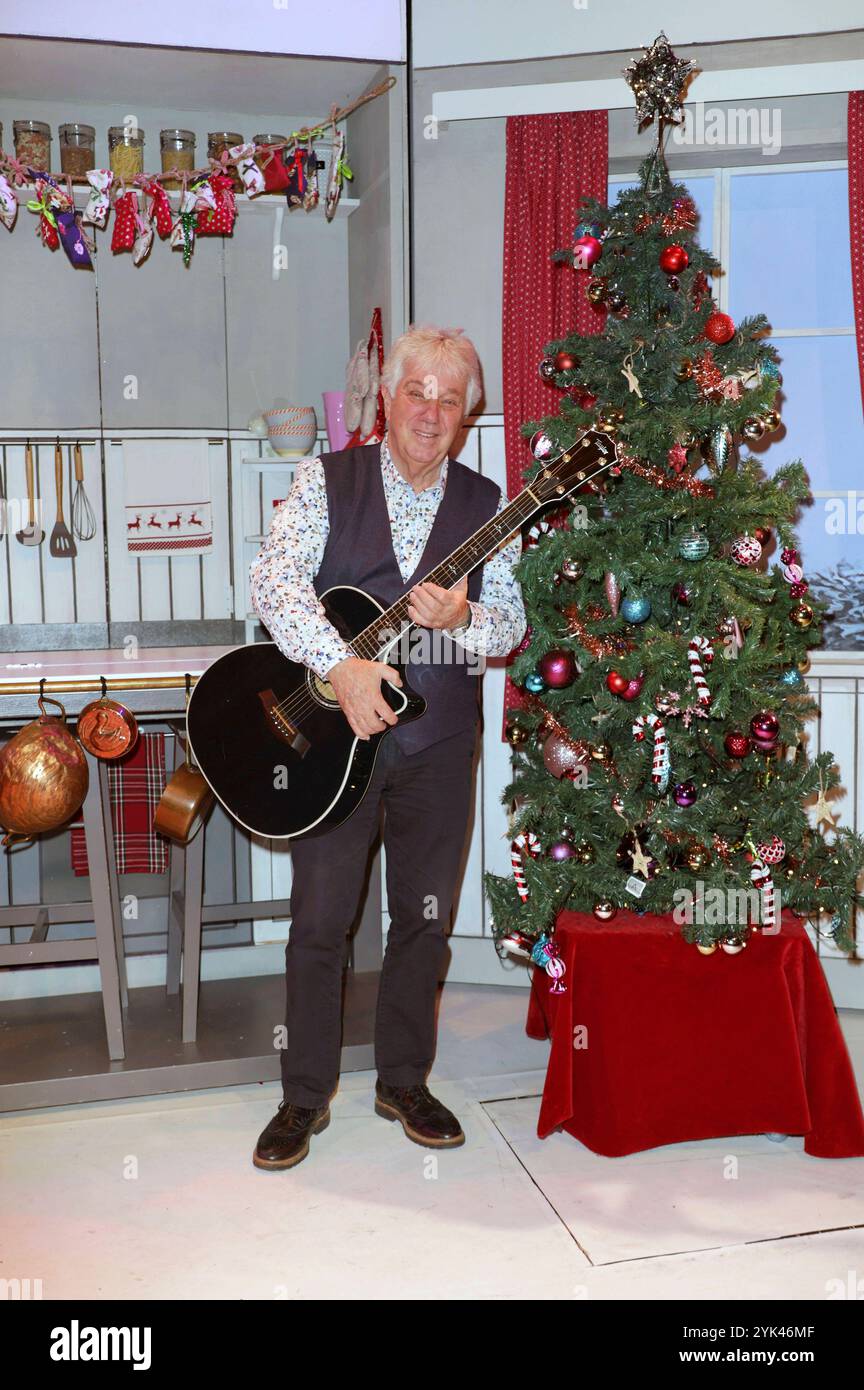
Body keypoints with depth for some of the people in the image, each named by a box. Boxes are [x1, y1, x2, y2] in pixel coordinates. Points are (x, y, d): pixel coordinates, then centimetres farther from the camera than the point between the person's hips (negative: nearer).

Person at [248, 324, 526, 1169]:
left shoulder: (486, 504, 6)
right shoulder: (326, 480, 0)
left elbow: (511, 624, 1)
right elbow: (275, 579, -14)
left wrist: (460, 618, -22)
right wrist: (342, 667, -28)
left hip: (439, 736, 2)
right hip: (333, 722, -2)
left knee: (424, 915, 10)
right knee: (319, 917, 3)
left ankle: (404, 1081, 27)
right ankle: (306, 1095, 19)